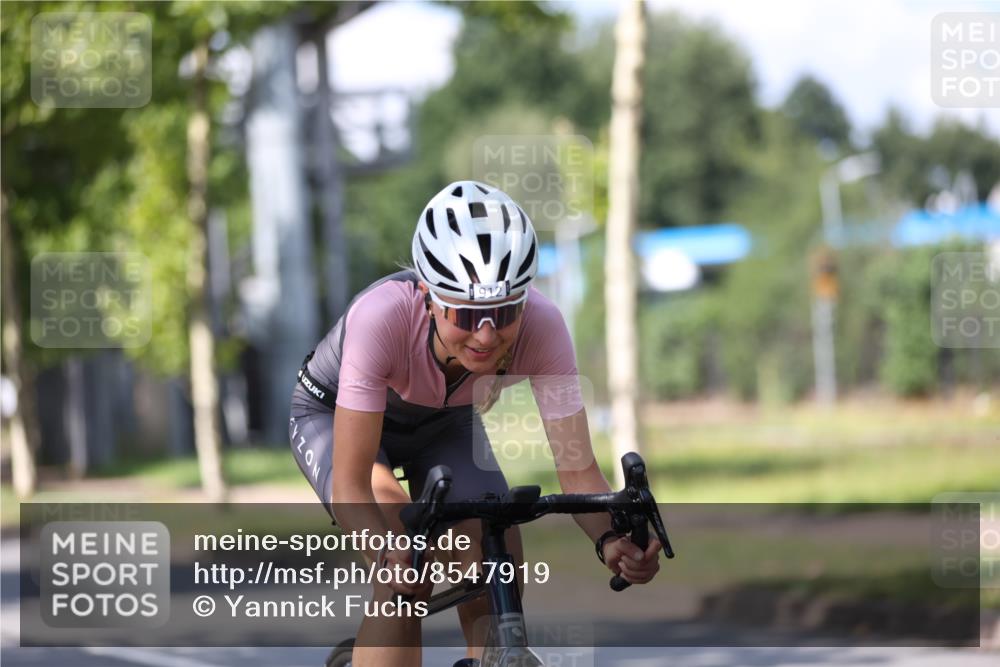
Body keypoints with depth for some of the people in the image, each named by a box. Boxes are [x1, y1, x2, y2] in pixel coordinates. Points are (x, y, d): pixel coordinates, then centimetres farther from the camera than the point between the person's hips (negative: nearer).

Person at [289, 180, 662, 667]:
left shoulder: (541, 326, -34)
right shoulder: (382, 316, -42)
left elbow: (578, 468, -31)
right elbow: (349, 485, -41)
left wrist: (609, 539, -51)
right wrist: (388, 555, -60)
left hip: (444, 426, 3)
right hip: (334, 417, -3)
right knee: (403, 581, -28)